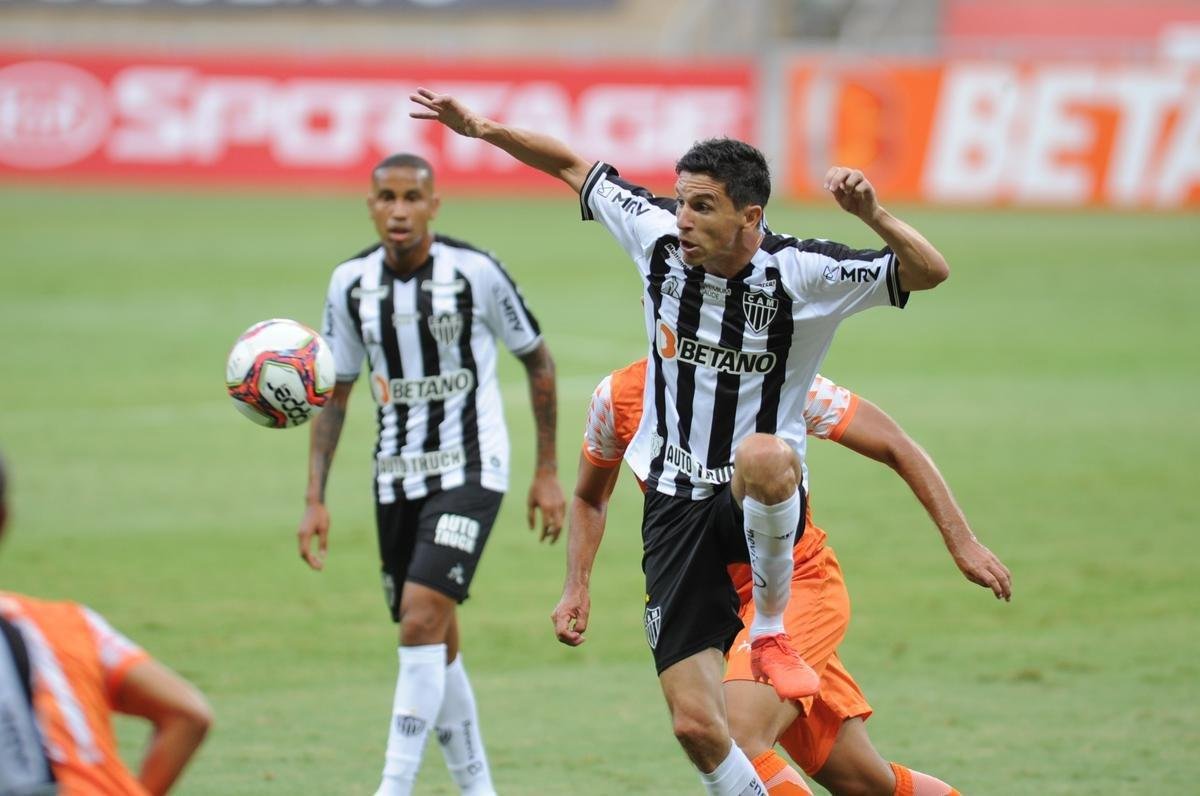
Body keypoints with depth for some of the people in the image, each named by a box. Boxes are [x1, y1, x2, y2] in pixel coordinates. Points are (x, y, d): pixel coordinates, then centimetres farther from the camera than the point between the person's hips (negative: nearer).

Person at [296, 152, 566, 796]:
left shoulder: (474, 271, -11)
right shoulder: (351, 283, 1)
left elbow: (537, 360, 2)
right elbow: (334, 392, 10)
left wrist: (547, 473, 3)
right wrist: (314, 499, 3)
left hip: (469, 471, -5)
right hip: (396, 477, 5)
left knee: (422, 621, -20)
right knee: (435, 644, 10)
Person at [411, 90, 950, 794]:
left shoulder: (801, 274, -14)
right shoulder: (659, 238, -4)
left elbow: (930, 271, -18)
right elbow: (574, 166, 10)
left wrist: (871, 215, -33)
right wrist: (484, 129, 1)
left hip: (760, 503, -3)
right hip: (676, 505, 3)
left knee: (763, 455, -43)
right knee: (697, 725, -7)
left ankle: (772, 629, -19)